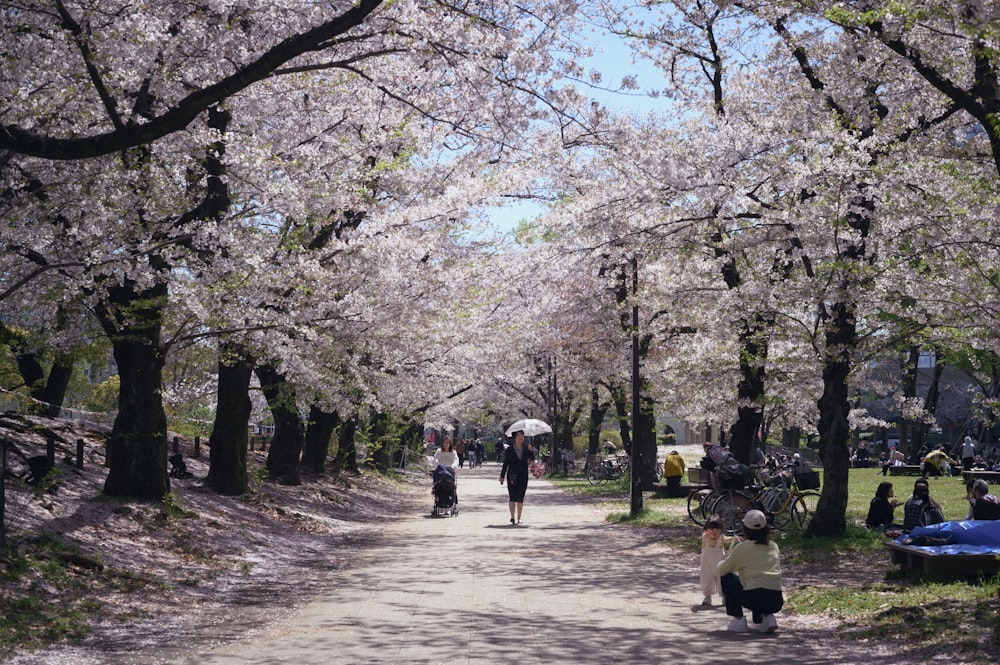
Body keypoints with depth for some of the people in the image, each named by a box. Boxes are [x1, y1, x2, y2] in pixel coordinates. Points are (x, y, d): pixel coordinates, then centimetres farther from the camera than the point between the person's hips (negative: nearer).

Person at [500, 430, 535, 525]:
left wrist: (531, 451, -19)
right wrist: (502, 476, 2)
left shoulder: (526, 448, 6)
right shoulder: (510, 450, 0)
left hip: (523, 476, 2)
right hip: (512, 476, -2)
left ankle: (519, 517, 13)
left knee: (520, 498, 5)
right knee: (512, 497, -9)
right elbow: (505, 464, 3)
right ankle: (512, 516, -15)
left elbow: (532, 459, -1)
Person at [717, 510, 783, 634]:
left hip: (754, 598, -5)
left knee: (726, 577, 19)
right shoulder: (773, 546, 15)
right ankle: (766, 617, 11)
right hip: (776, 602, 5)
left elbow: (721, 570, 9)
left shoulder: (743, 547, 1)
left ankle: (738, 619, 12)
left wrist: (722, 563, 34)